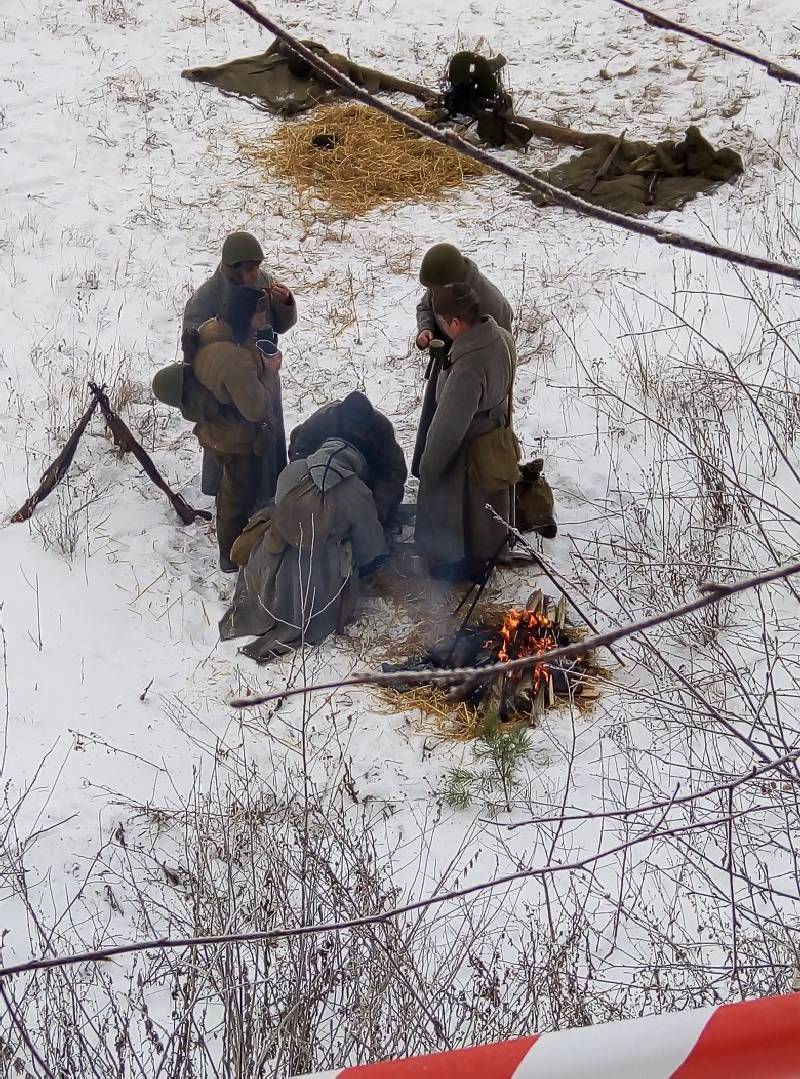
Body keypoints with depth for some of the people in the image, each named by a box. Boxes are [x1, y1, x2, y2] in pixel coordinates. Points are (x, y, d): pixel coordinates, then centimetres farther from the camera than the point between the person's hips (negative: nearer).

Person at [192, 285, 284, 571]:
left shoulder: (210, 329, -9)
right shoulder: (237, 359, -39)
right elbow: (256, 408, -30)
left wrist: (260, 363, 1)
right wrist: (270, 372, -19)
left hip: (218, 432, 9)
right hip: (240, 441, -9)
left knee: (230, 491, 29)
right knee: (240, 498, 14)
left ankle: (228, 540, 51)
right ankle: (233, 557, 33)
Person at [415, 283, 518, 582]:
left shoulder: (467, 369, -38)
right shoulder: (503, 338, -12)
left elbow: (448, 427, -29)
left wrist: (428, 467, -16)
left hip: (468, 451, -8)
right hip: (497, 439, 8)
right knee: (490, 502, 27)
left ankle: (454, 566, 36)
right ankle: (489, 553, 48)